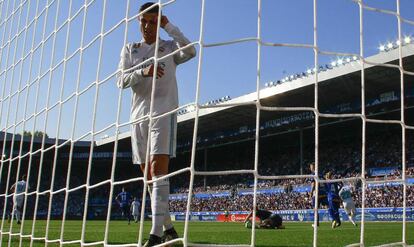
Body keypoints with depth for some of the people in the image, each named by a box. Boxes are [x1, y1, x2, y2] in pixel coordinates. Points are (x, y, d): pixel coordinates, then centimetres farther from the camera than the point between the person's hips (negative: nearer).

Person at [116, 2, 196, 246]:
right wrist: (143, 71, -16)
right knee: (148, 174, 5)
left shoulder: (169, 47, 9)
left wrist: (168, 26, -8)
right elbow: (122, 80, 3)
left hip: (163, 112, -4)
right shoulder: (130, 49, 16)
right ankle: (168, 227, 17)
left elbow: (190, 52, -12)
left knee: (158, 169, -18)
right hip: (139, 114, 5)